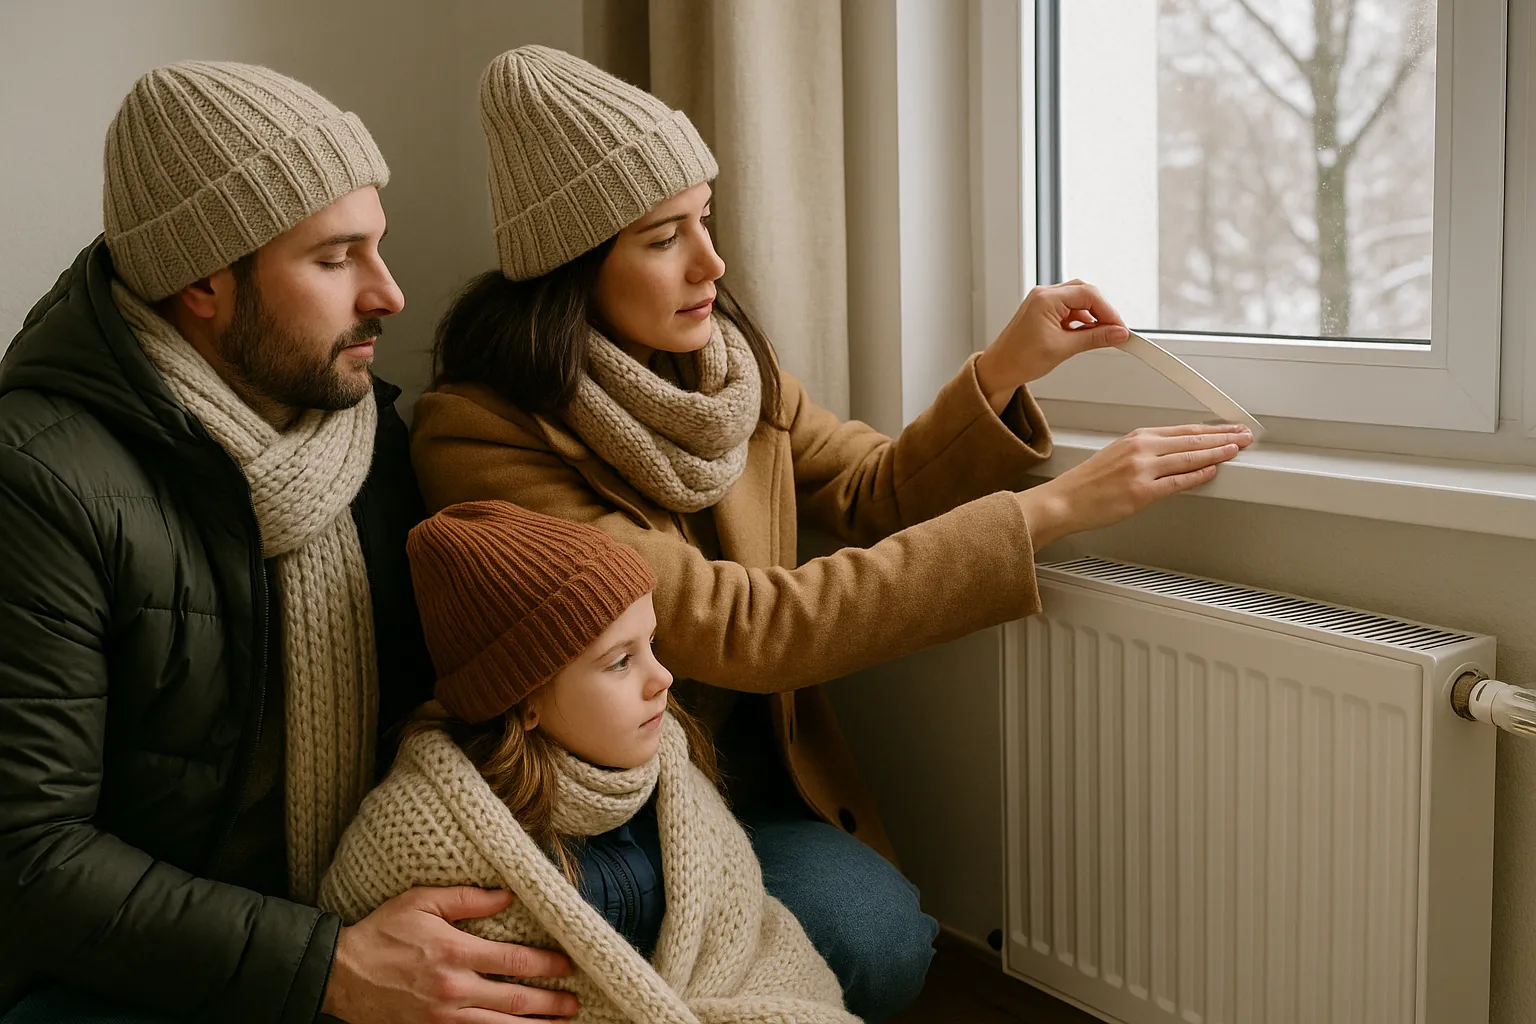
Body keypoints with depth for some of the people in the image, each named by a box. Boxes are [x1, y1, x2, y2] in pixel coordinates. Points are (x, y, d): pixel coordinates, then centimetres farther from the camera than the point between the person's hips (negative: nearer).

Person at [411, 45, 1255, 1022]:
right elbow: (735, 628, -29)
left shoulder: (726, 360, 0)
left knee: (889, 939, -19)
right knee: (873, 942, -25)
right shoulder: (479, 436, -23)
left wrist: (1003, 371, -10)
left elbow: (874, 493, 9)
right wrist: (1053, 510, -29)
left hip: (762, 768, 6)